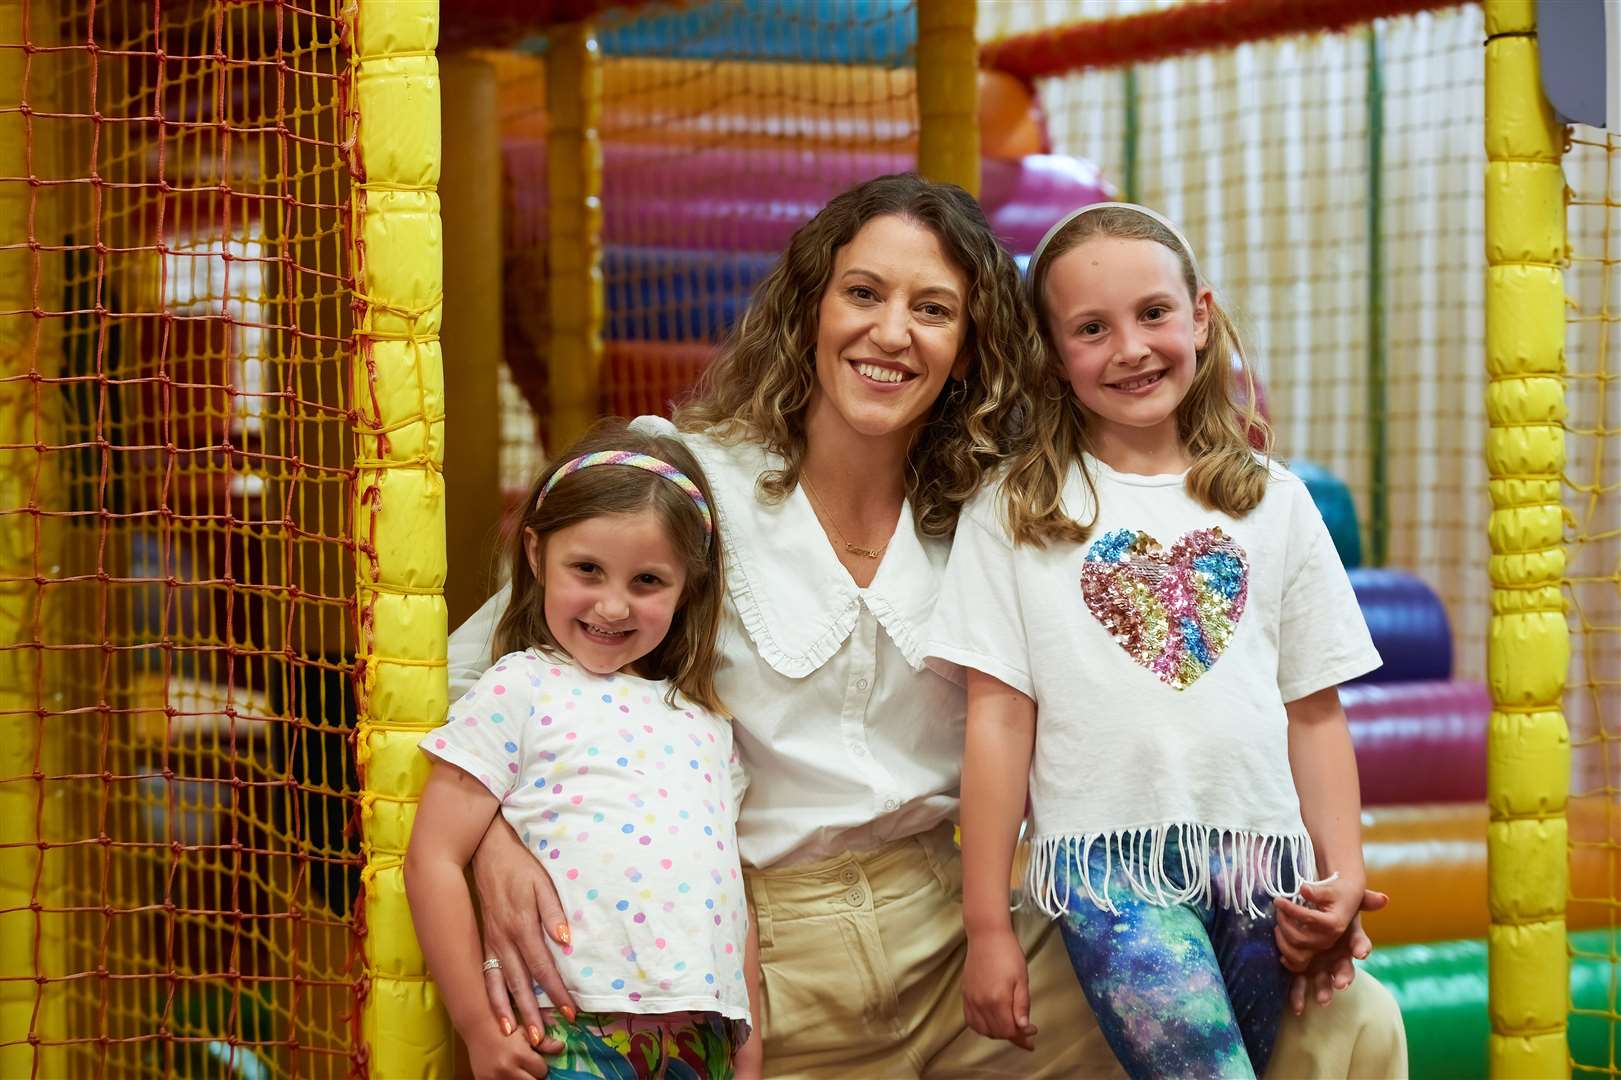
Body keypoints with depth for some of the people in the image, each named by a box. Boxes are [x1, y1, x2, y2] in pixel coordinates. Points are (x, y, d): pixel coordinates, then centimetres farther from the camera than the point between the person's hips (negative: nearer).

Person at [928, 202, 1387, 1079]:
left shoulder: (1271, 503, 11)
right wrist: (987, 926, 0)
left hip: (1260, 870, 4)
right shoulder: (1014, 511, 3)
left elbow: (1314, 709, 13)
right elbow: (999, 718, 1)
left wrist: (1342, 874, 2)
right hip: (1108, 865, -3)